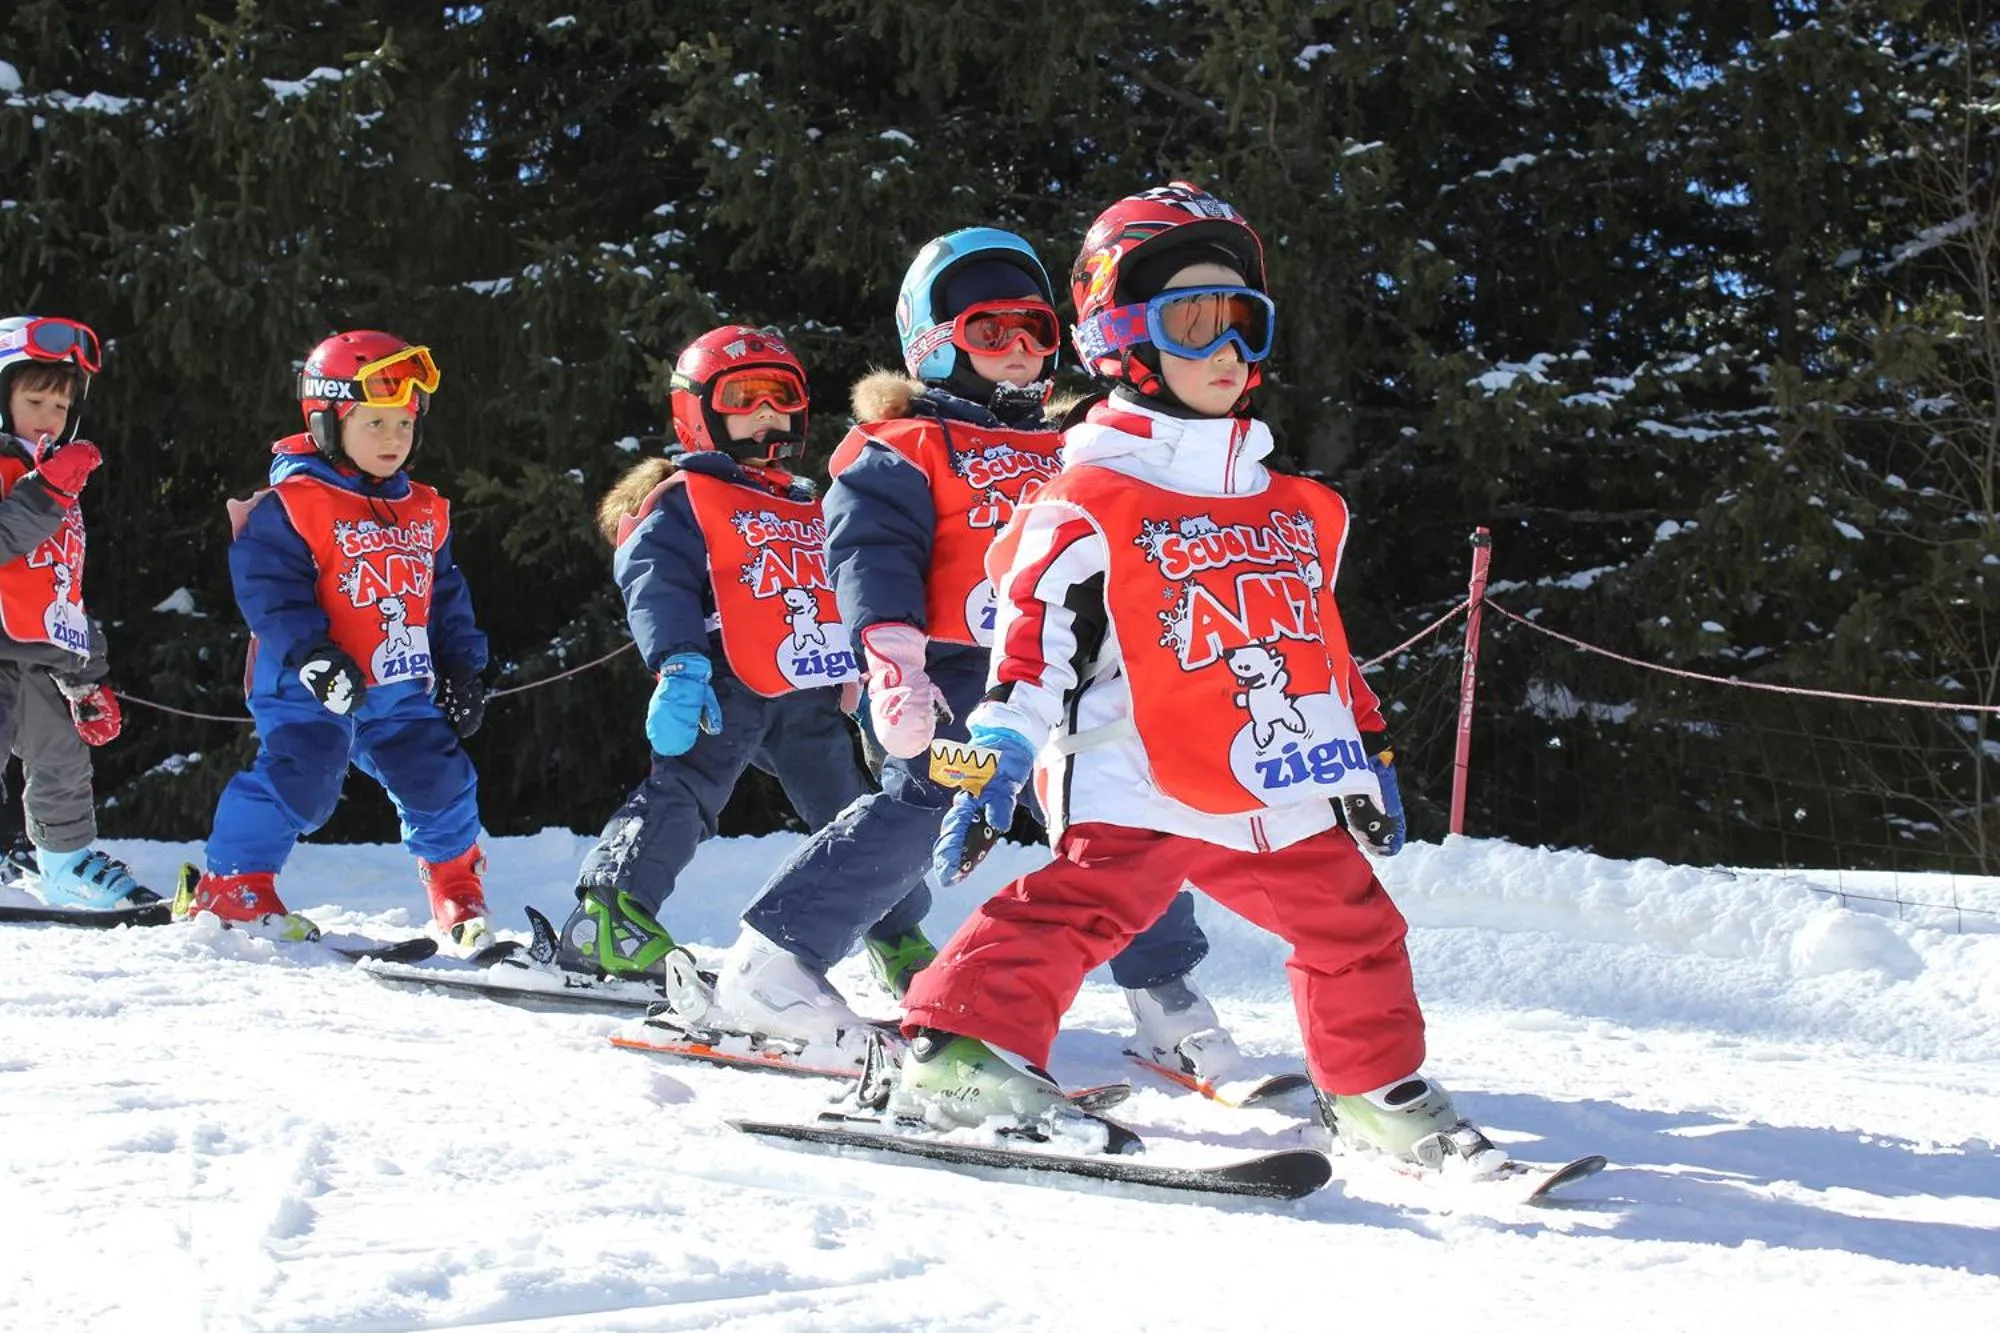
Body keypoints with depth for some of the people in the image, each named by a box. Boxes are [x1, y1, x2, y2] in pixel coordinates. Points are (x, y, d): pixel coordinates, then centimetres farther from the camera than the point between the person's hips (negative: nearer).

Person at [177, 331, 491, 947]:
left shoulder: (424, 511, 12)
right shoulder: (289, 504, -10)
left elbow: (446, 595, 21)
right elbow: (268, 589, -17)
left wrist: (461, 670, 14)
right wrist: (313, 657, -27)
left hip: (405, 691, 6)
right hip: (311, 691, -6)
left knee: (442, 781, 5)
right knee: (297, 781, -17)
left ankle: (457, 894, 25)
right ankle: (231, 886, -2)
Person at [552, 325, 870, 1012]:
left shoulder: (806, 508, 26)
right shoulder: (683, 501, 1)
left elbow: (837, 593, 34)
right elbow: (657, 585, -14)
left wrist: (857, 673, 26)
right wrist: (679, 666, -29)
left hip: (811, 696, 7)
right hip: (726, 687, -7)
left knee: (851, 812, 12)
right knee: (684, 789, -25)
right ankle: (608, 915, -29)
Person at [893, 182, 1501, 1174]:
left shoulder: (1298, 515, 19)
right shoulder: (1086, 507, -3)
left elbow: (1322, 645, 28)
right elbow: (1039, 638, -10)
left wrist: (1367, 757, 27)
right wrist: (1002, 752, -21)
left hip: (1282, 794, 7)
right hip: (1138, 790, -7)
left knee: (1354, 928, 13)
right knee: (1079, 906, -25)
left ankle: (1379, 1090, 30)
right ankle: (959, 1054, -25)